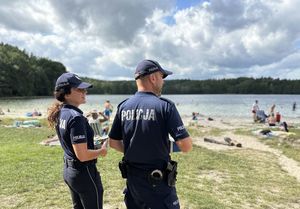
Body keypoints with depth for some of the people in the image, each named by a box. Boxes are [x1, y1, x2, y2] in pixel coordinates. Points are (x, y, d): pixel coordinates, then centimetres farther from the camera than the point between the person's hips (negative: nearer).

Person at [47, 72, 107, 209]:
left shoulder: (61, 113, 2)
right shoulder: (75, 117, -25)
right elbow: (83, 155, -27)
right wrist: (101, 151, -11)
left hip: (68, 170, 9)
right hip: (84, 172, -9)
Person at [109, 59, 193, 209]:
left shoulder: (123, 107, -1)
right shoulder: (164, 106, -16)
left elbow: (113, 143, 6)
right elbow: (186, 146, -19)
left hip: (132, 178, 5)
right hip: (158, 181, -5)